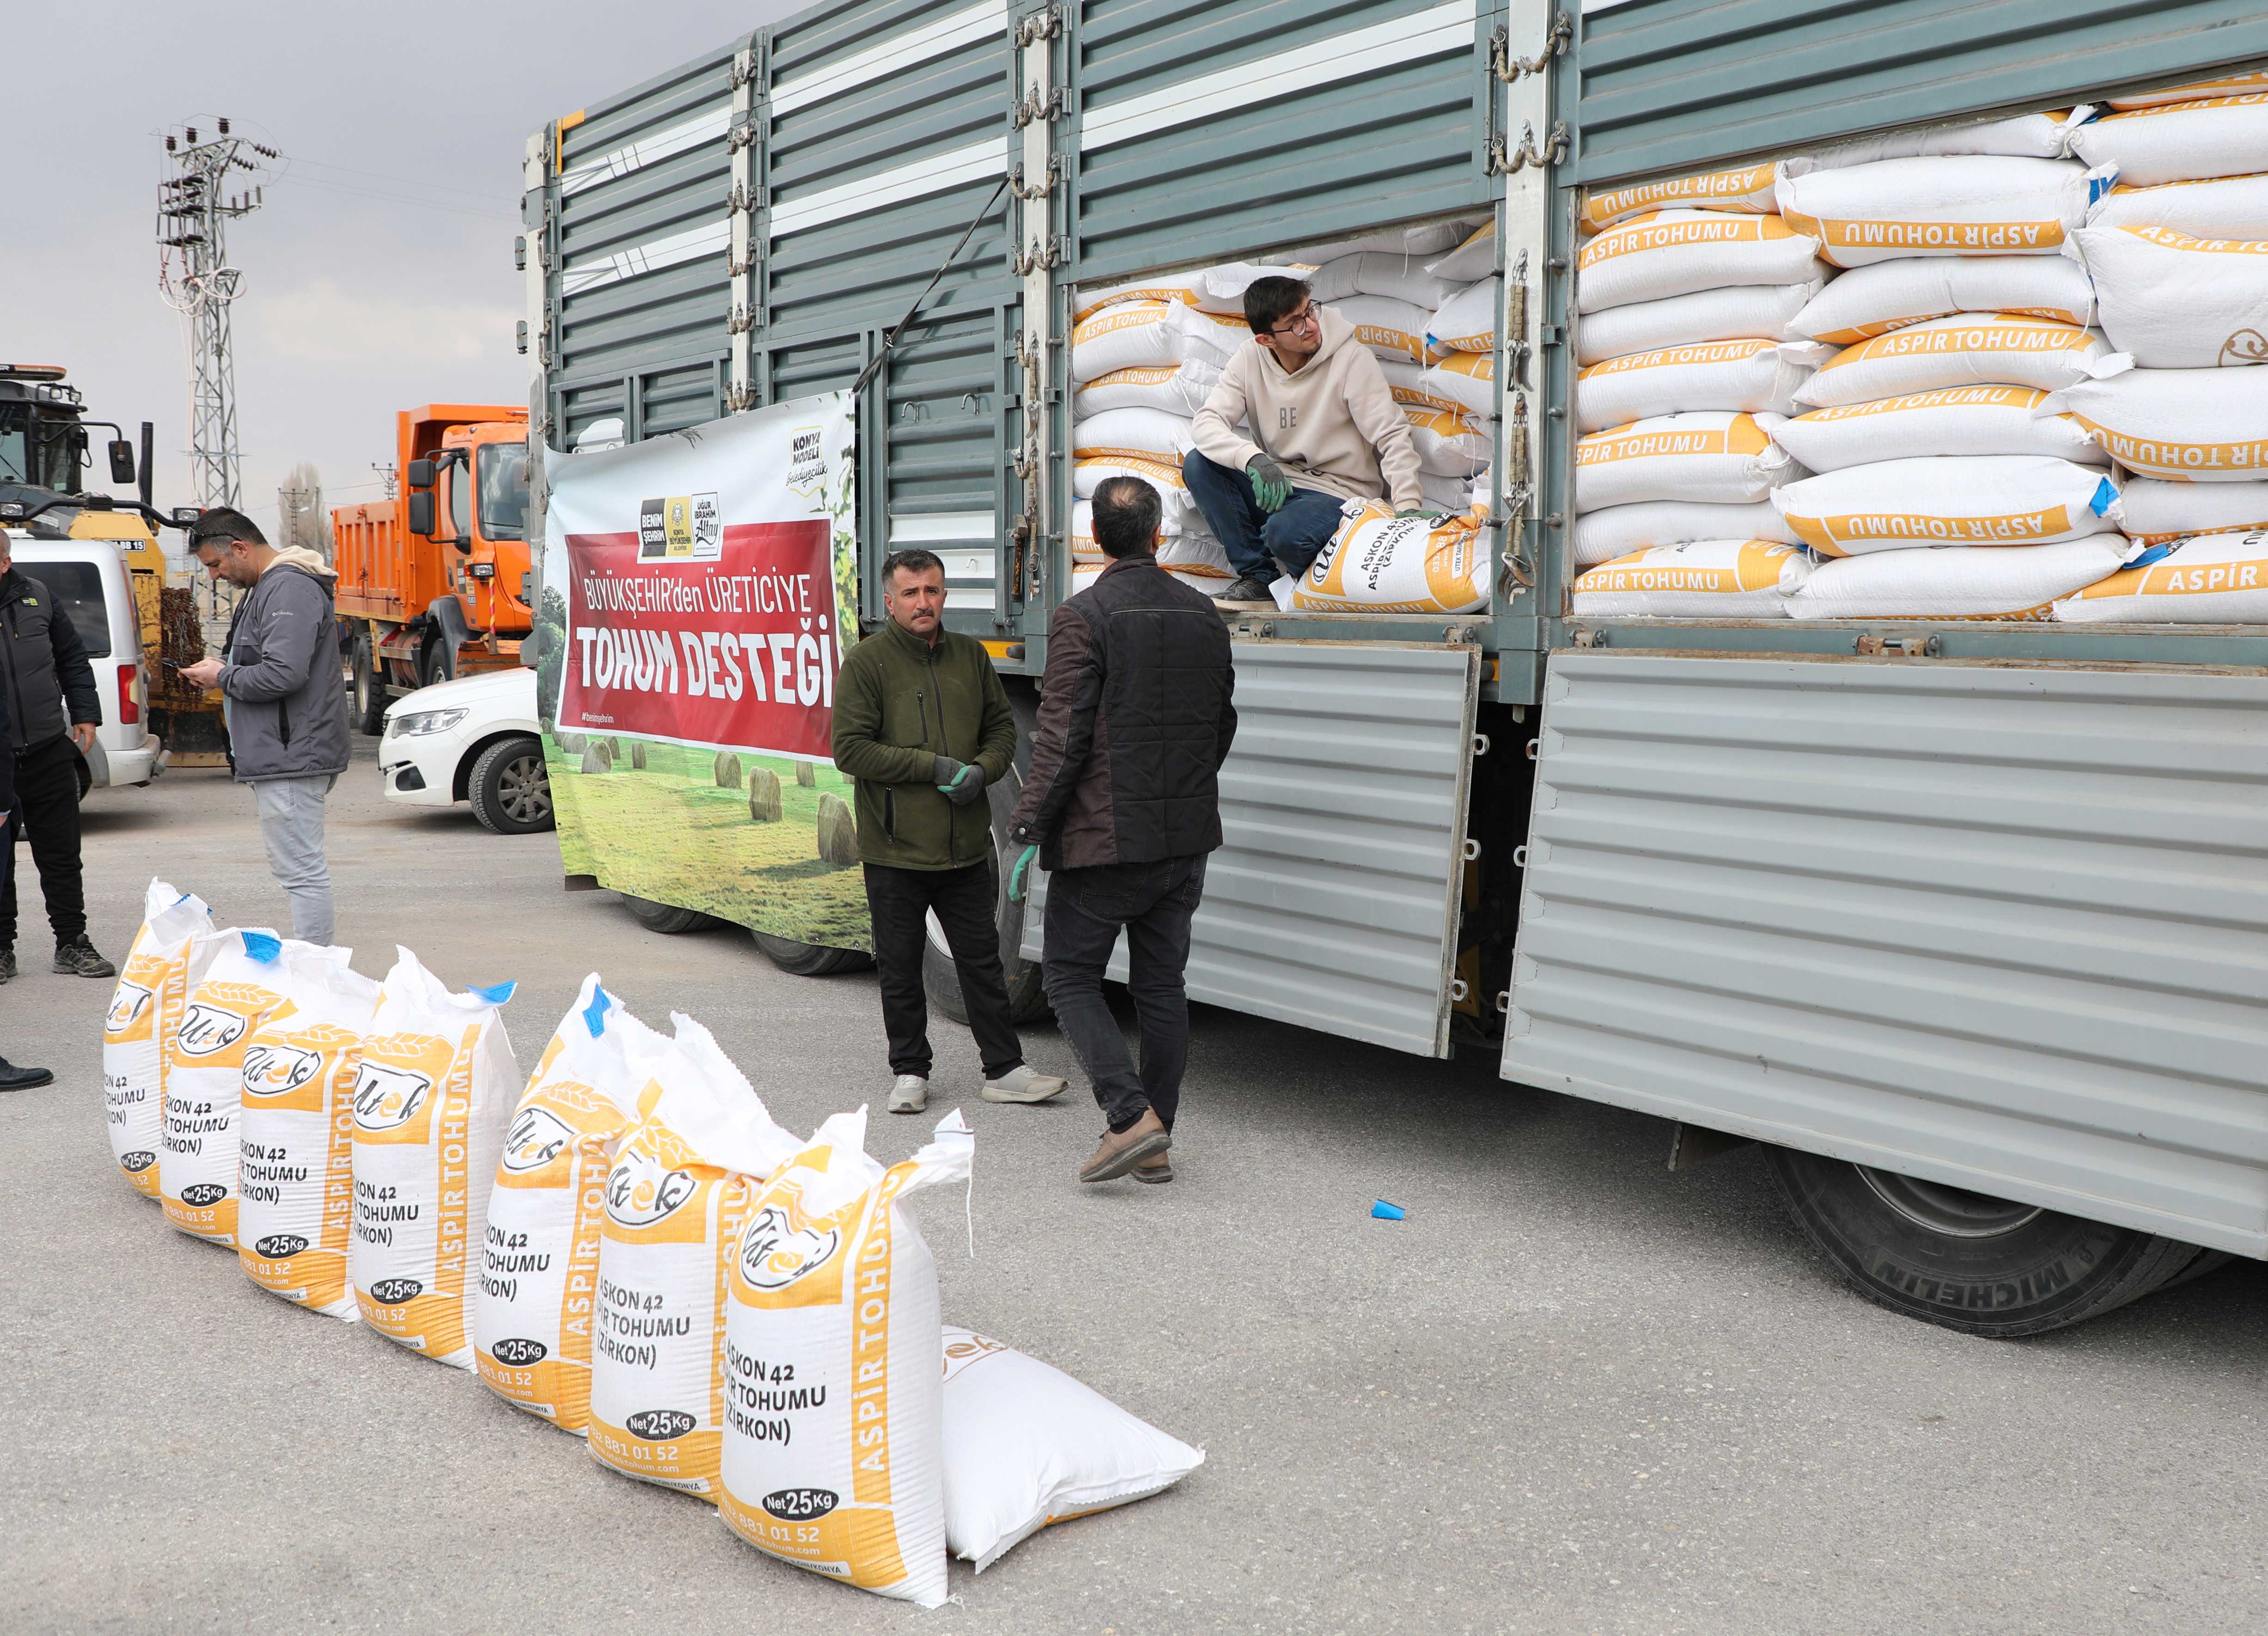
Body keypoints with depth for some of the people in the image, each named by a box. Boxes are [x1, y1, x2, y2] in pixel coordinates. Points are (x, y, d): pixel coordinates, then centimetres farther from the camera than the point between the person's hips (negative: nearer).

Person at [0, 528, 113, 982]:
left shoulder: (36, 597, 4)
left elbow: (72, 658, 15)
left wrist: (85, 715, 11)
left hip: (47, 753, 3)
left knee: (61, 856, 9)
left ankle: (72, 945, 17)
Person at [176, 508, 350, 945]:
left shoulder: (289, 590, -16)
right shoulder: (263, 588, 20)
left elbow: (285, 674, -25)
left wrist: (223, 676, -10)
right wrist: (221, 668, 12)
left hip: (291, 757, -12)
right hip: (280, 757, 12)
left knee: (302, 871, -9)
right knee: (293, 869, 15)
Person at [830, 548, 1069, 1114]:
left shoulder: (971, 656, 7)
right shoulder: (866, 662, -7)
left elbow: (1001, 728, 15)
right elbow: (851, 750, -13)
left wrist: (982, 770, -7)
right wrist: (934, 766, -17)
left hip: (967, 846, 3)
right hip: (894, 852, -3)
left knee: (981, 960, 9)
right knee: (900, 966, 8)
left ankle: (1004, 1071, 16)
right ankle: (910, 1072, 22)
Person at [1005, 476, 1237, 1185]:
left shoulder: (1084, 617, -13)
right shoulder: (1204, 614, 7)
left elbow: (1063, 739, -17)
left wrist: (1027, 833, -11)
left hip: (1105, 837, -6)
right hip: (1187, 836, 6)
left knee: (1070, 974, 6)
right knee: (1162, 984, 12)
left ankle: (1132, 1115, -8)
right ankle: (1155, 1145, 16)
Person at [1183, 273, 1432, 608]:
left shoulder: (1351, 358, -12)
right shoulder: (1250, 359, -2)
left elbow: (1394, 437, -14)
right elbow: (1207, 421, -12)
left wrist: (1409, 505, -29)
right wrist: (1253, 459, -33)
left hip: (1338, 494, -5)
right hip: (1276, 484, 5)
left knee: (1285, 533, -36)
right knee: (1197, 465, -17)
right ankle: (1259, 577, -7)